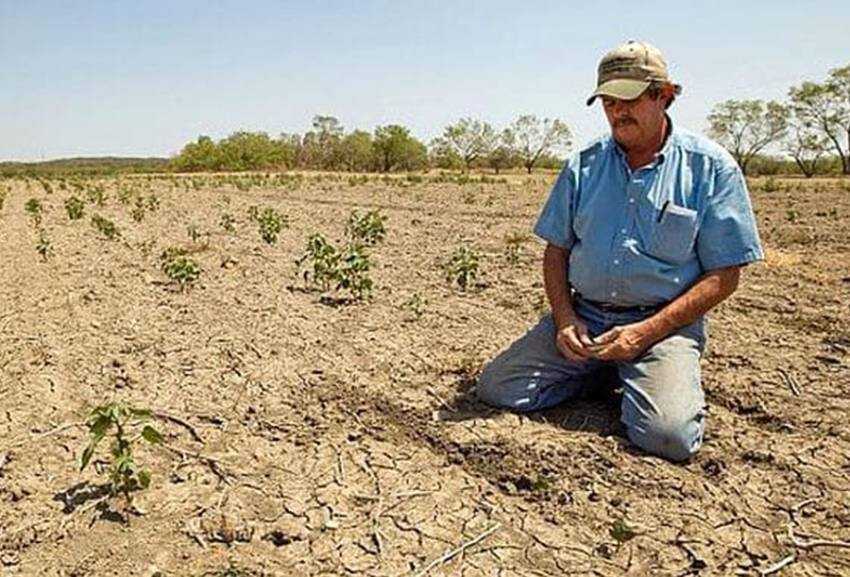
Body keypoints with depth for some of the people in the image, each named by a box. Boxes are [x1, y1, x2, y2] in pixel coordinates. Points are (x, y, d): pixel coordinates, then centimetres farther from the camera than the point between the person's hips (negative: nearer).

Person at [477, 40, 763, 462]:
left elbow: (723, 276, -4)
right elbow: (556, 250, 11)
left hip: (663, 323, -3)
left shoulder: (711, 168, -2)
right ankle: (601, 370, 12)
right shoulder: (583, 166, 8)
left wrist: (646, 332, -15)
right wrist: (564, 318, -7)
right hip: (583, 316, 4)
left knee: (668, 435, -27)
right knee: (496, 388, -10)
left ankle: (637, 376, 8)